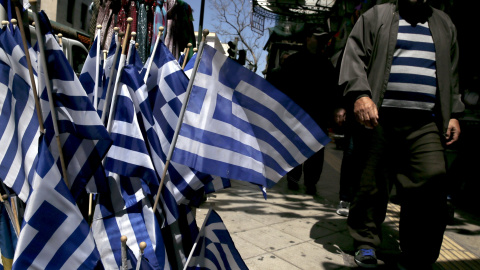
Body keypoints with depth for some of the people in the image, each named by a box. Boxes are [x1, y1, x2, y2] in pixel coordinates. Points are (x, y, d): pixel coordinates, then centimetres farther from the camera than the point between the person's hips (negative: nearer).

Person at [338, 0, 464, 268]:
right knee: (372, 184, 1)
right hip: (381, 118, -2)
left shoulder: (444, 24, 24)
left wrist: (453, 114, 15)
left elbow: (452, 75, 25)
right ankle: (366, 244, 21)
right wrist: (360, 94, -15)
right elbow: (355, 57, 1)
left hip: (426, 124, 3)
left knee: (433, 183, -11)